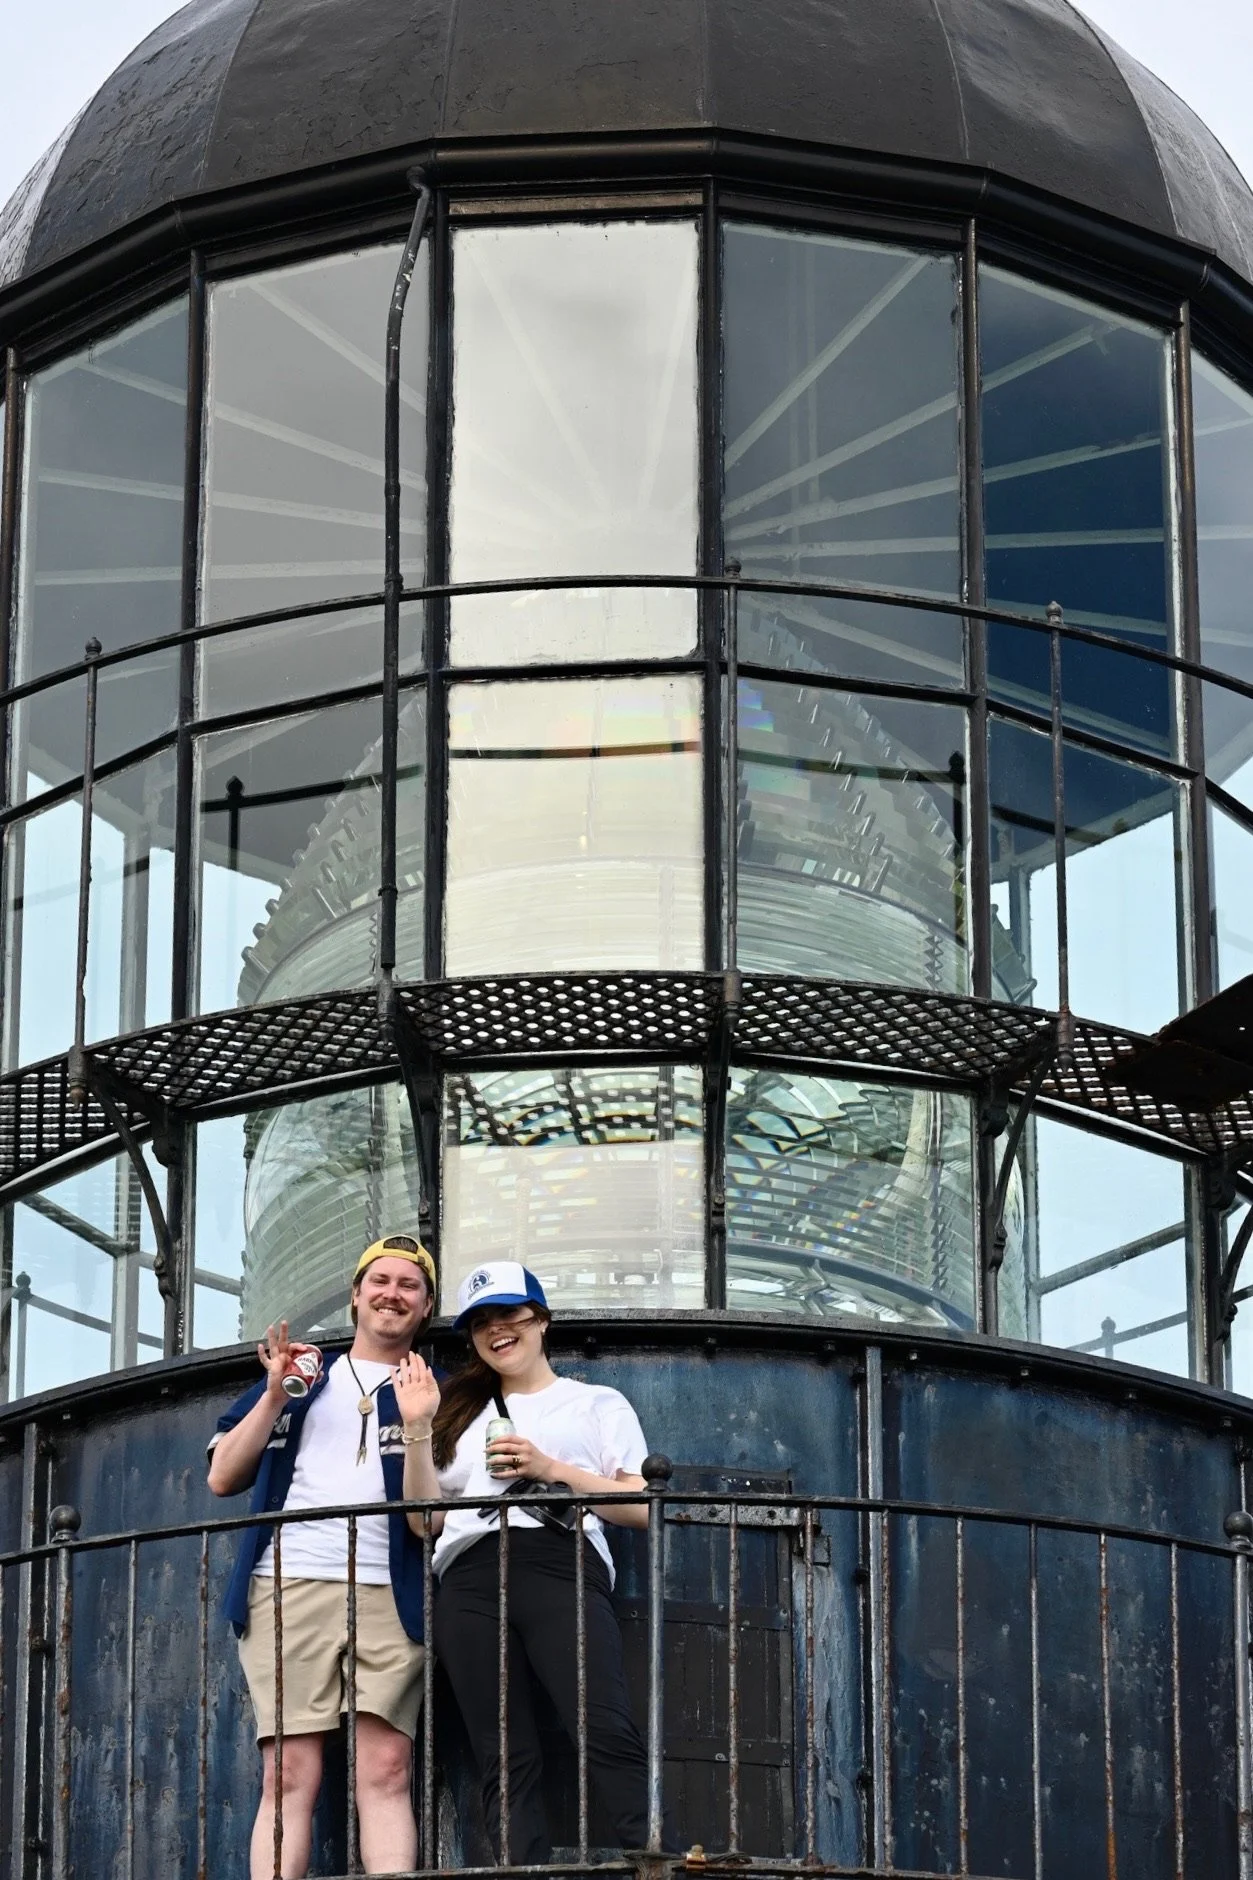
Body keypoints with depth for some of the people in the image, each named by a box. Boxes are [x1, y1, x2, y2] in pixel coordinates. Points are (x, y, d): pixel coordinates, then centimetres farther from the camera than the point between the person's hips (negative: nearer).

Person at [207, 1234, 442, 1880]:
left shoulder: (432, 1391, 17)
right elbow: (223, 1477, 14)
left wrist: (418, 1421, -11)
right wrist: (276, 1394, 4)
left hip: (387, 1593, -1)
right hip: (287, 1585, 1)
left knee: (385, 1772, -13)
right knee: (291, 1774, -9)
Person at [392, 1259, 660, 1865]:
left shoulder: (597, 1403, 20)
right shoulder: (463, 1415, 30)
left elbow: (641, 1508, 9)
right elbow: (424, 1517, 21)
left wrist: (549, 1469, -1)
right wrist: (417, 1429, 10)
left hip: (560, 1564, -4)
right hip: (469, 1582, 4)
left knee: (606, 1734, -24)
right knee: (505, 1761, -9)